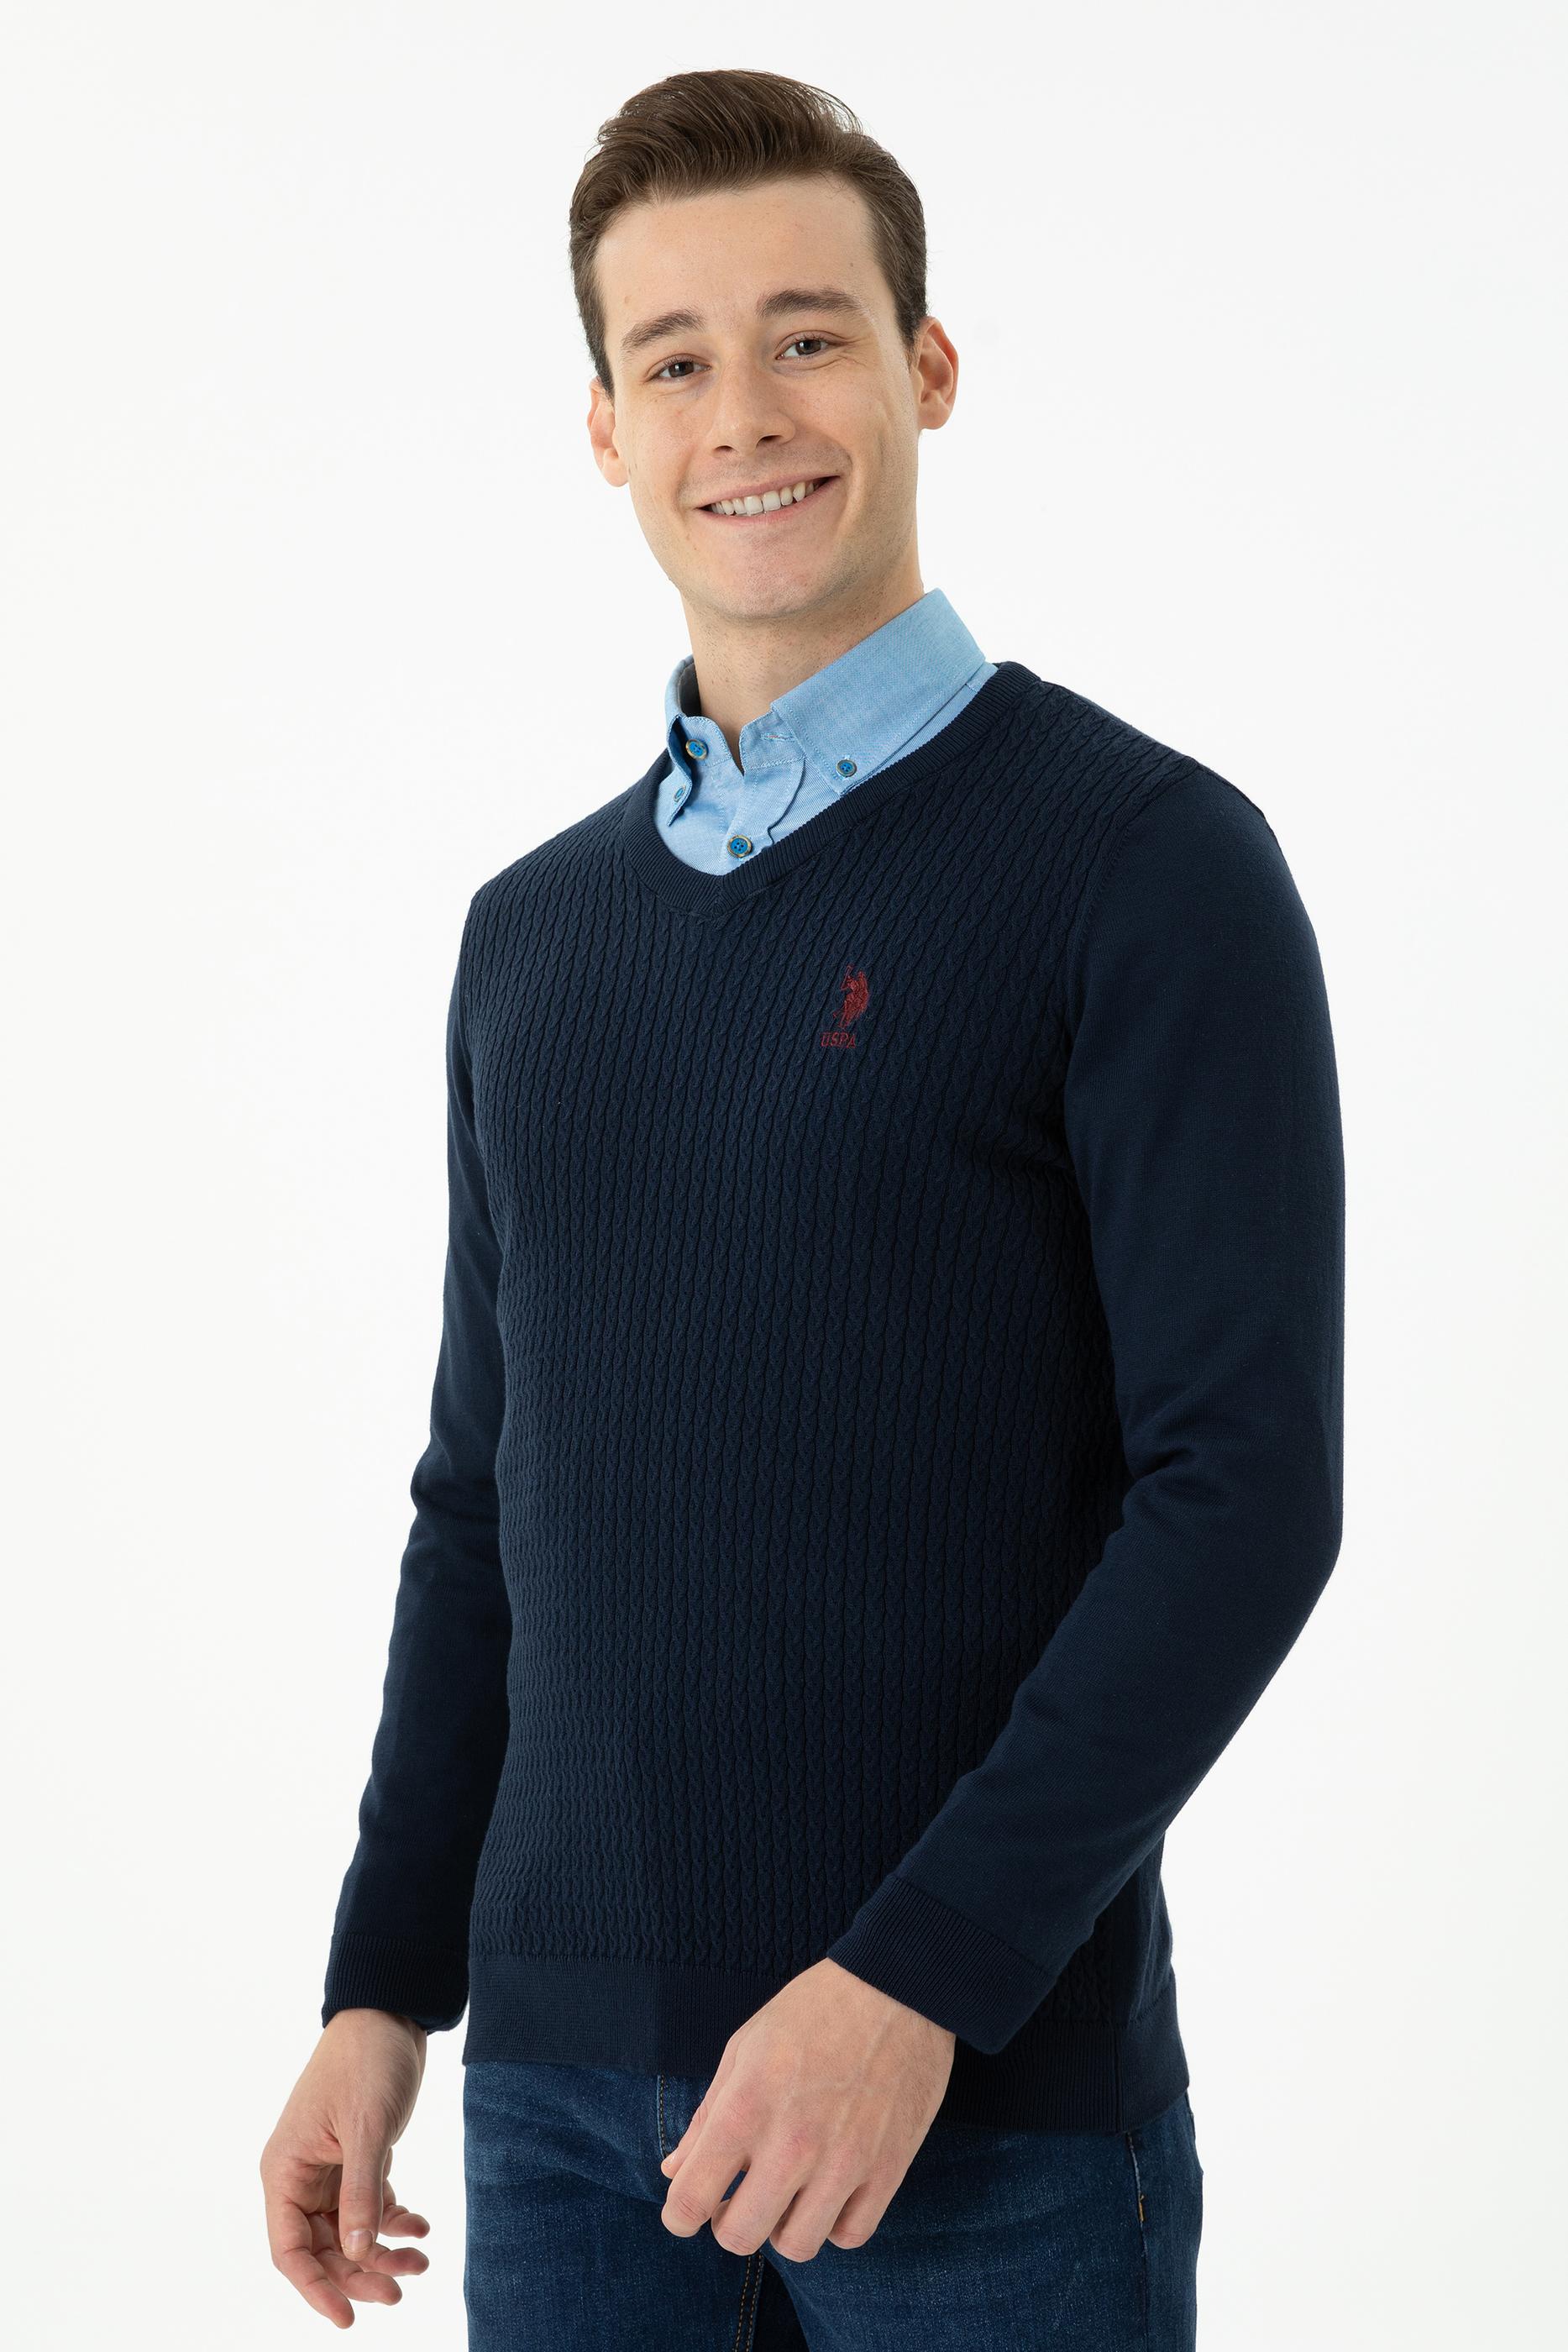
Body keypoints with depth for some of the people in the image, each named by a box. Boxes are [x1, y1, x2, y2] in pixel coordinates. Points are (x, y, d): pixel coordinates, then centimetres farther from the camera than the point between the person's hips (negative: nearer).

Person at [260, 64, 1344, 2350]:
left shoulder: (1144, 864, -7)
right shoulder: (534, 933, 11)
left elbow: (1244, 1484, -13)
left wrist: (919, 1977, -18)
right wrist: (382, 1986, 12)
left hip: (987, 2095, -5)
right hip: (563, 2089, 5)